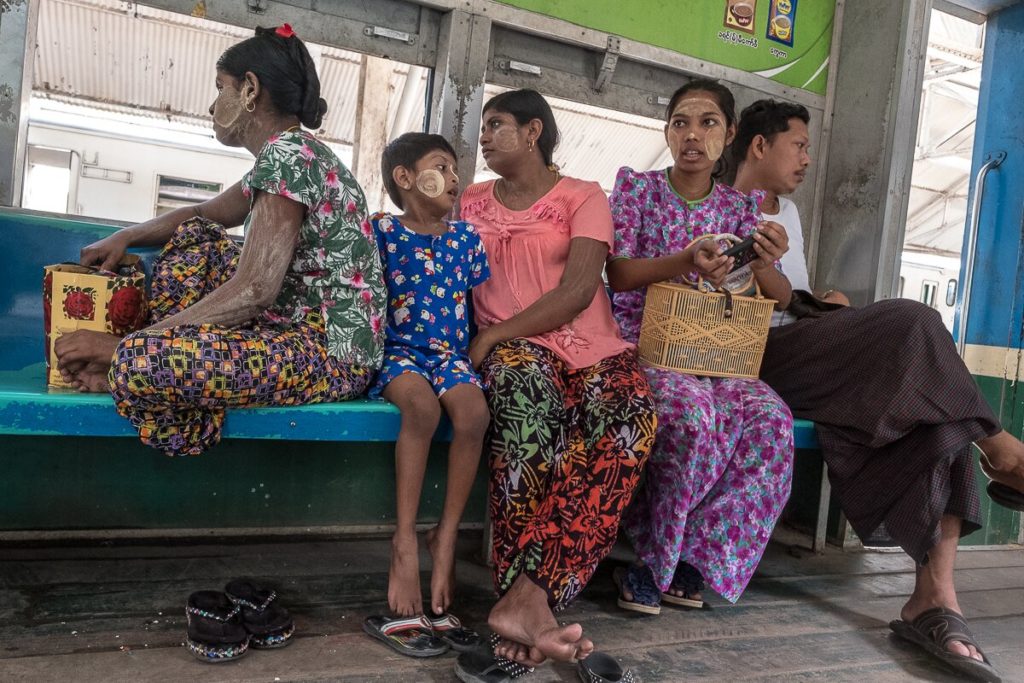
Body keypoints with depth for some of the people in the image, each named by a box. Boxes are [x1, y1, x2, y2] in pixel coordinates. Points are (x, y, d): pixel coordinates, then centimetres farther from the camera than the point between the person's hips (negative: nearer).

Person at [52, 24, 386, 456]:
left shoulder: (287, 154, -15)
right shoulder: (289, 154, 16)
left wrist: (124, 346, -17)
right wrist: (124, 238, 14)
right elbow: (204, 214, 30)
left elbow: (253, 291, -23)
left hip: (333, 353, -10)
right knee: (194, 235, 20)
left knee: (136, 363, -29)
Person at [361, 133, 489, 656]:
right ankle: (406, 543, -24)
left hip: (452, 352, 3)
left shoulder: (466, 237, 13)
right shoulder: (381, 230, 3)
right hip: (398, 350, -3)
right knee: (421, 403, -35)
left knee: (474, 411, -28)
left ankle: (446, 538, -13)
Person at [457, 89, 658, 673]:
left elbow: (578, 291, -7)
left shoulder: (584, 198, 8)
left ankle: (526, 595, -41)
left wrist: (495, 335, -15)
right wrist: (490, 342, -4)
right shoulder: (471, 203, 19)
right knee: (525, 378, -38)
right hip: (515, 354, 1)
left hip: (593, 350, 0)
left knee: (635, 416, -34)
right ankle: (532, 600, -40)